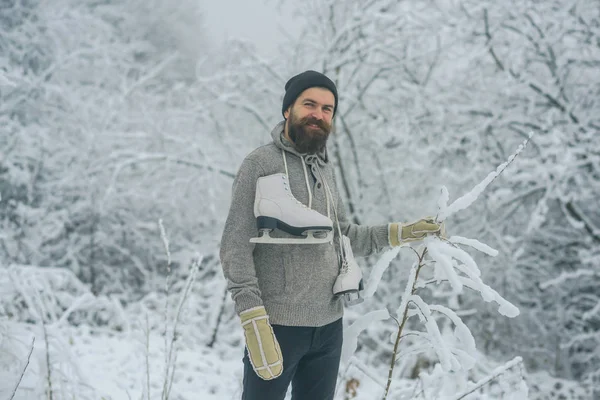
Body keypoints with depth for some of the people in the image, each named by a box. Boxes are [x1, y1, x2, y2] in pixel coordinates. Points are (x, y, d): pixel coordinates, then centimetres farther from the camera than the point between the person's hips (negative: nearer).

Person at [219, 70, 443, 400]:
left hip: (329, 325, 7)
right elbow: (235, 249, -13)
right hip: (277, 325, -6)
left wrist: (401, 232, 6)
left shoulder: (325, 169, 11)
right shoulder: (260, 164, -10)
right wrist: (253, 321, -20)